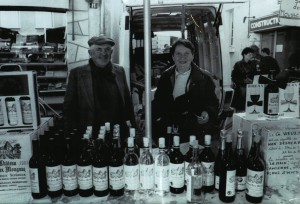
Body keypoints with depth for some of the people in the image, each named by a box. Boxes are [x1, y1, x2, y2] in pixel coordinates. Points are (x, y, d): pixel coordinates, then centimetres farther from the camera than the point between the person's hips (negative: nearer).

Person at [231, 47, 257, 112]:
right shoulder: (238, 64, -3)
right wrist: (244, 80, -13)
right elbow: (233, 78, -5)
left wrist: (252, 80, -4)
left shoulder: (252, 64, 9)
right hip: (240, 88, -3)